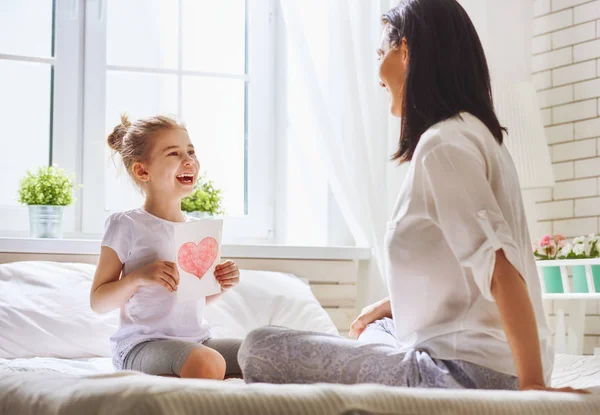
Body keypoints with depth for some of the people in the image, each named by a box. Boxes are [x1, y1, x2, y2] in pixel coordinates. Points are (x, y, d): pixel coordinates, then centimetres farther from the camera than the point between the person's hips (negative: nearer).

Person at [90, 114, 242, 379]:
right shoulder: (127, 225, -6)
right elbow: (98, 302, -5)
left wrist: (221, 285, 4)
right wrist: (139, 276, -20)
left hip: (196, 339, 8)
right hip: (142, 344, -8)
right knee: (208, 363, -35)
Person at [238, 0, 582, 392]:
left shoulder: (442, 143, -15)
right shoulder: (473, 132, 15)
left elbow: (497, 261, -24)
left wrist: (533, 383, -26)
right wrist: (390, 305, 30)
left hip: (470, 371, -10)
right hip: (487, 364, 10)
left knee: (261, 349, -10)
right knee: (376, 330, 38)